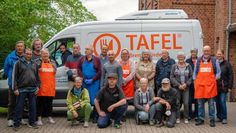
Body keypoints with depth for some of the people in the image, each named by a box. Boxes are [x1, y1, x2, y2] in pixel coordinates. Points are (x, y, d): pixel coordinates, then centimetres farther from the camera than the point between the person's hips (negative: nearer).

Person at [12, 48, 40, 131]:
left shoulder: (34, 64, 14)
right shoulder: (19, 63, 2)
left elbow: (37, 76, 18)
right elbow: (14, 76, -2)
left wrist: (38, 86, 6)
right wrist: (15, 88, -7)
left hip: (33, 89, 4)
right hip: (22, 89, -3)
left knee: (33, 107, 7)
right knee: (19, 107, 0)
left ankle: (32, 122, 17)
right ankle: (16, 124, 7)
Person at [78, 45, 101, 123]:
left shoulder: (96, 60, 3)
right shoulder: (81, 59, 10)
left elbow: (99, 72, -2)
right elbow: (79, 70, 4)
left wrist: (92, 80, -11)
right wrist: (84, 79, -8)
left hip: (94, 82, -2)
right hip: (84, 82, 2)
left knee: (94, 99, -2)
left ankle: (95, 117, 4)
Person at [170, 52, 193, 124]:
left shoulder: (188, 66, 7)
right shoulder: (174, 66, 5)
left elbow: (191, 77, 5)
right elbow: (172, 77, 0)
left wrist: (186, 84, -8)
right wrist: (178, 85, -9)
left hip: (186, 87, 0)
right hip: (177, 88, 0)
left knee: (186, 103, -3)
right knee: (177, 103, 0)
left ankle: (186, 118, 9)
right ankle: (178, 118, 11)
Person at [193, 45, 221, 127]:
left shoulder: (214, 61, 7)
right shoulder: (198, 60, 11)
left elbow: (218, 72, 11)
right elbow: (195, 72, 15)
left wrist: (215, 79, -1)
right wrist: (195, 81, 6)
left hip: (210, 85, -1)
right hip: (200, 84, 2)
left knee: (211, 103, 1)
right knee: (200, 103, 6)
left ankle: (212, 120, 9)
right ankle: (201, 119, 15)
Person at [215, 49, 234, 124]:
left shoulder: (227, 64, 0)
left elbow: (231, 76, -1)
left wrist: (230, 86, -6)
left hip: (223, 87, -3)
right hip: (215, 87, 3)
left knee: (222, 102, -7)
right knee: (217, 102, 8)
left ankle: (224, 118, 3)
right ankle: (219, 117, 18)